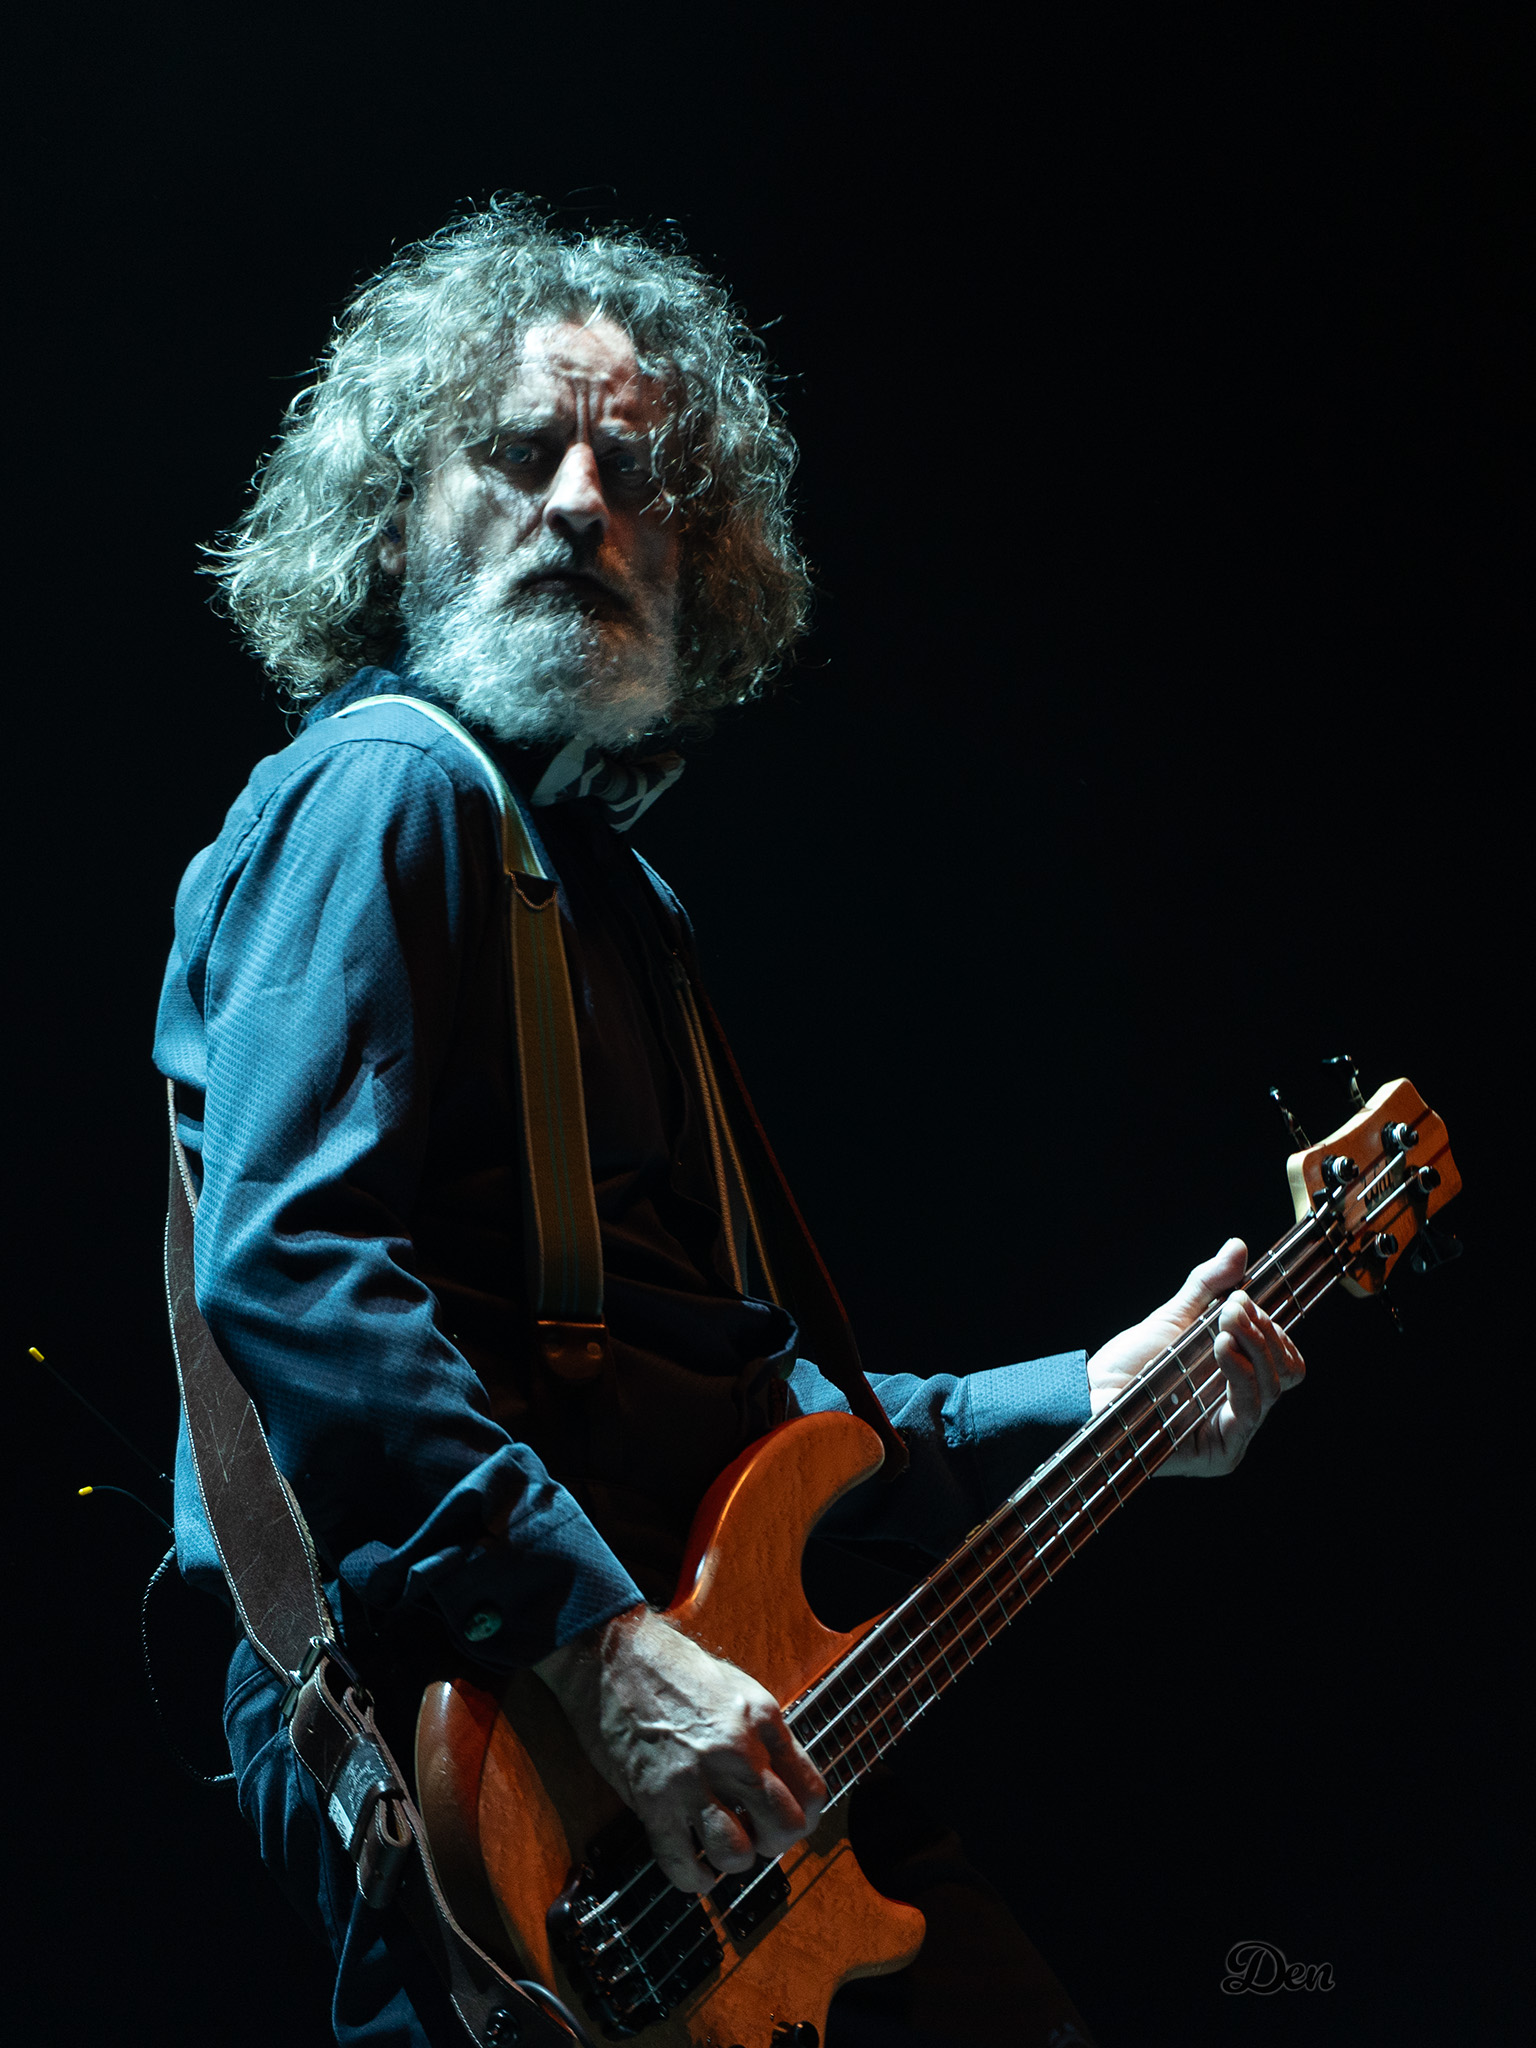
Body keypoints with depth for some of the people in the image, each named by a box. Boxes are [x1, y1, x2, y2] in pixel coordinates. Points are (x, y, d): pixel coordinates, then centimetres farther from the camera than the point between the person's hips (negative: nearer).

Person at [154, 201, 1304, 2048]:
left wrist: (1078, 1403, 20)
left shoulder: (600, 877, 21)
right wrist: (598, 1640, -26)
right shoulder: (386, 792, -7)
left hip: (701, 1729, 9)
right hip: (457, 1731, -9)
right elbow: (285, 1270, -21)